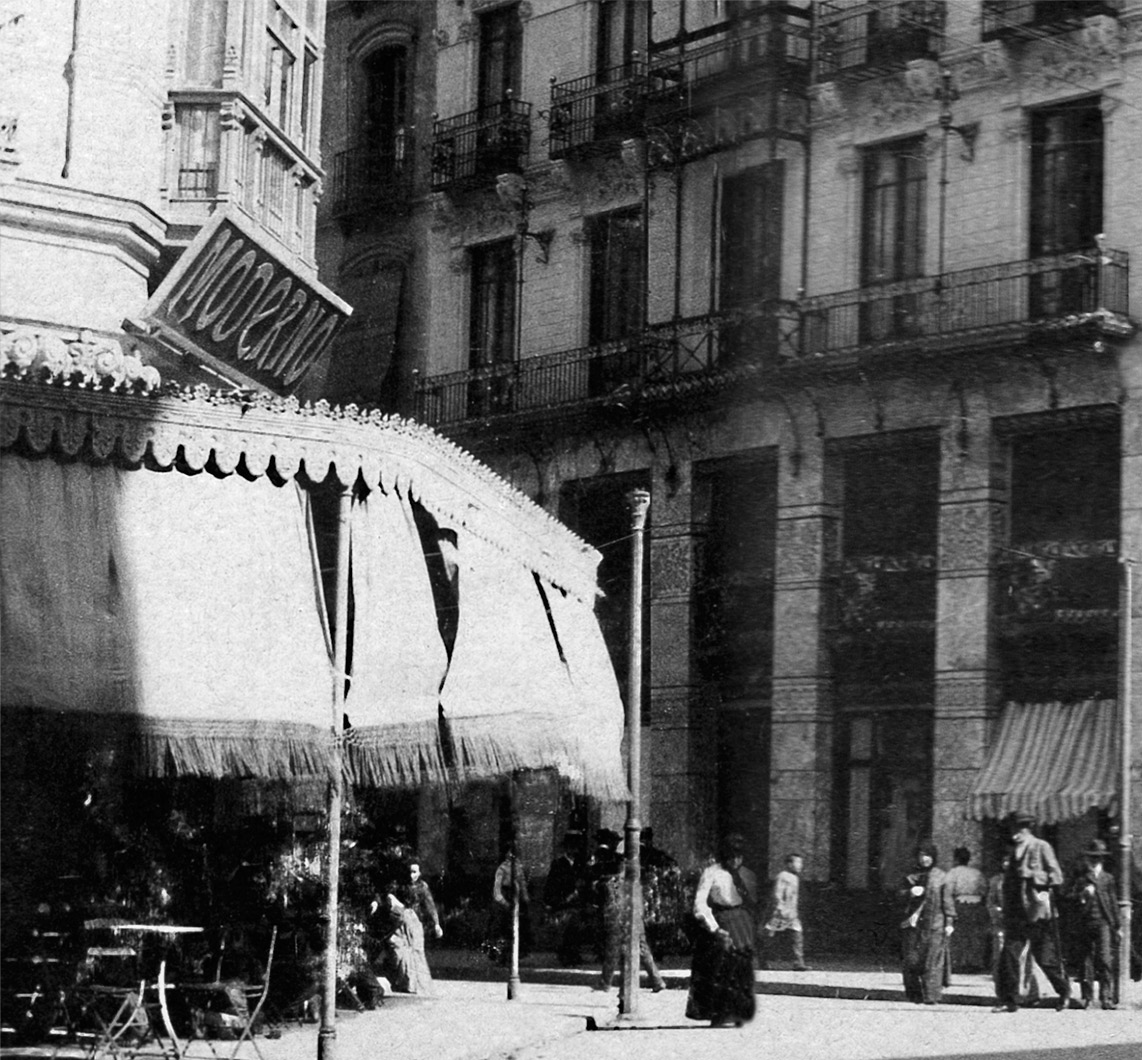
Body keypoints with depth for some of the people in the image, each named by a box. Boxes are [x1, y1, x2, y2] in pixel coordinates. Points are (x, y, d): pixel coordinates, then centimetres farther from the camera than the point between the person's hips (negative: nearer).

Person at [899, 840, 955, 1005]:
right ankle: (914, 995, 9)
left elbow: (947, 900, 5)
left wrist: (949, 921, 0)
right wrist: (910, 892, -12)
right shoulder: (911, 876, 11)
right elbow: (901, 894, 11)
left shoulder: (940, 877, 5)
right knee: (911, 960, -1)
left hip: (935, 925, -2)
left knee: (933, 961, -8)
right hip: (914, 923, 2)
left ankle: (931, 996, -8)